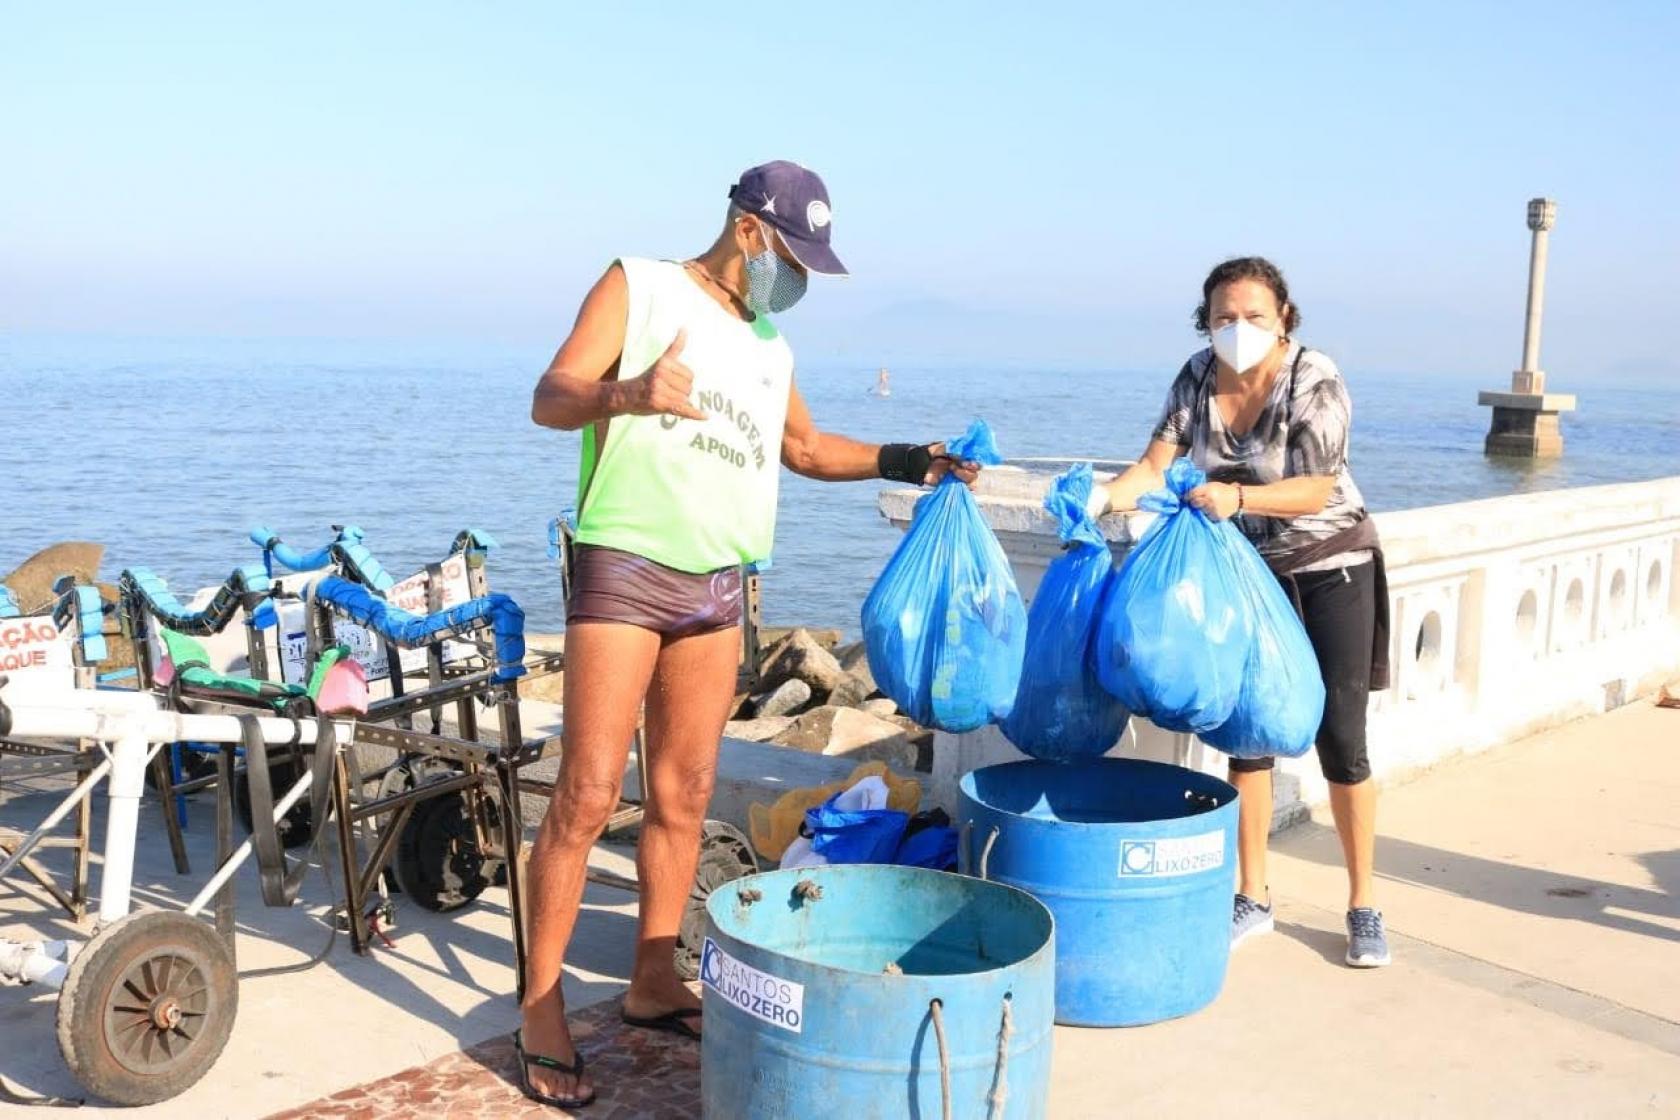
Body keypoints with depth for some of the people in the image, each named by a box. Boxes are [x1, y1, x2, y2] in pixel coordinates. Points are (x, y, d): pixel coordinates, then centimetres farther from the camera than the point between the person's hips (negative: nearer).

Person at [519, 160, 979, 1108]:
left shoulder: (771, 345, 18)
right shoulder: (640, 287, -1)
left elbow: (804, 447, 30)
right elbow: (549, 400, -10)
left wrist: (900, 459, 17)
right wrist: (627, 394, -31)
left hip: (718, 589, 6)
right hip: (627, 570, -6)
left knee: (684, 797, 9)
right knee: (588, 796, -8)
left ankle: (654, 982, 21)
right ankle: (541, 1008, 2)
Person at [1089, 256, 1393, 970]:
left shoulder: (1315, 381, -20)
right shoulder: (1199, 377, -6)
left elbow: (1317, 489, -26)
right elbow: (1156, 463, -10)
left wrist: (1238, 497, -43)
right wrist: (1106, 497, -30)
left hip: (1331, 569, -4)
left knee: (1340, 738, -3)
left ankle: (1363, 908, 12)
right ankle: (1253, 898, 18)